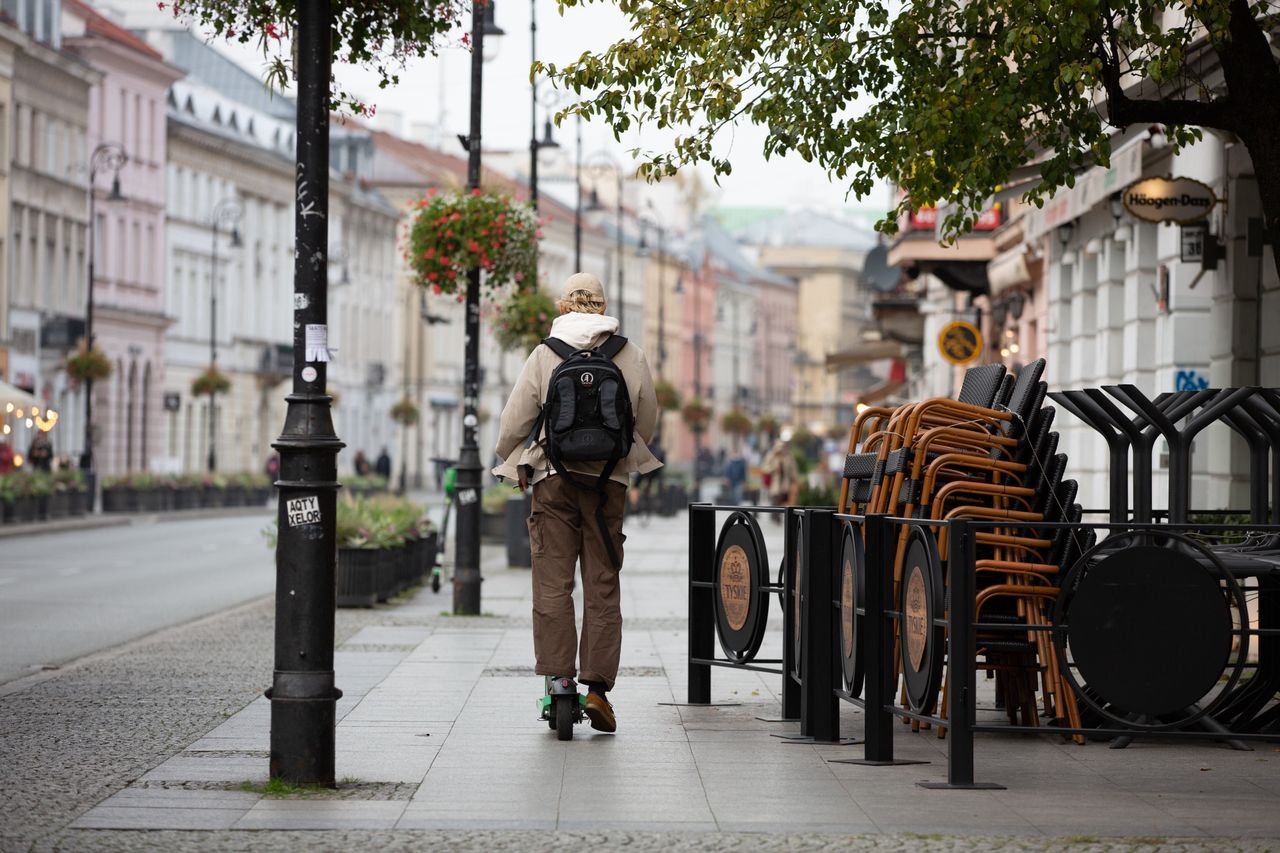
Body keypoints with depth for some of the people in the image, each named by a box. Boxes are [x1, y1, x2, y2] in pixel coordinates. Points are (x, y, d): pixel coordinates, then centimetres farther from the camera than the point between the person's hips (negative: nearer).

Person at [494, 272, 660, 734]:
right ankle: (597, 686, 0)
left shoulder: (544, 355, -2)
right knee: (602, 587, 4)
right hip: (609, 478, 1)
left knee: (553, 583, 2)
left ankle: (557, 679, -4)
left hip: (553, 476, -1)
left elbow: (514, 422, 0)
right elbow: (647, 421, 11)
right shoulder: (630, 356, 3)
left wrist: (513, 464, 18)